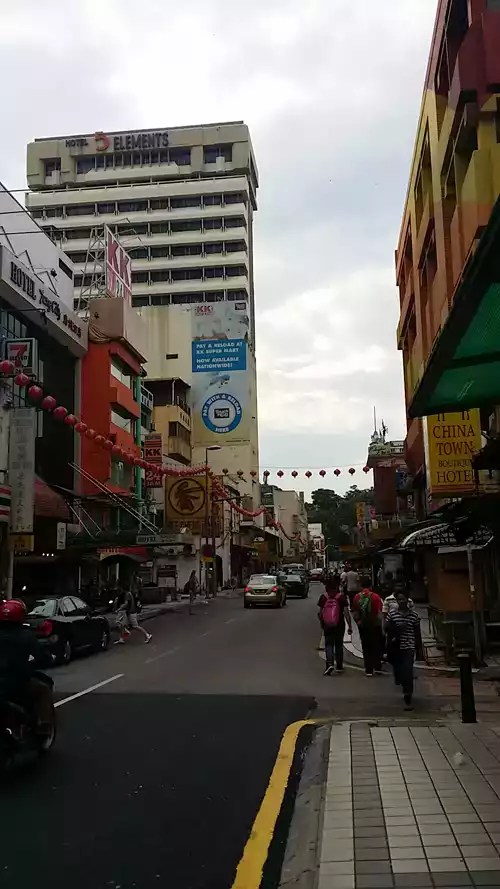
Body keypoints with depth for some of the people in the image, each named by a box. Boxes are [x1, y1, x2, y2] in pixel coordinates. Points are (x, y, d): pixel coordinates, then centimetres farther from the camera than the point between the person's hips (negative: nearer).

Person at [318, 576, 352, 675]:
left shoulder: (323, 597, -4)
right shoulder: (341, 597, -8)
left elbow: (320, 613, 0)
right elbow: (346, 612, -10)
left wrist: (322, 623, 15)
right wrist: (350, 625, -5)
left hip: (327, 625, 0)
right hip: (339, 625, 0)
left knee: (328, 644, 5)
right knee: (339, 644, 16)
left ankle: (330, 664, -17)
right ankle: (339, 666, 24)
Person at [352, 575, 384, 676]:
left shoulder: (357, 597, -3)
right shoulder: (375, 597, -11)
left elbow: (354, 613, 0)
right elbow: (379, 613, -12)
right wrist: (380, 623, -4)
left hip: (362, 625, 2)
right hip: (374, 625, -2)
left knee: (366, 648, 9)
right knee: (377, 646, 13)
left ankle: (369, 670, 10)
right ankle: (377, 667, 11)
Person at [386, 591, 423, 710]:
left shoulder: (414, 614, 0)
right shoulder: (392, 613, 1)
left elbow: (417, 633, 4)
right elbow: (386, 628, 4)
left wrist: (419, 649, 6)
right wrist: (396, 628, -15)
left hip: (409, 647, -2)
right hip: (395, 647, 2)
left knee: (407, 672, -11)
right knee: (398, 671, 11)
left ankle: (408, 699, -4)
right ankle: (407, 690, 43)